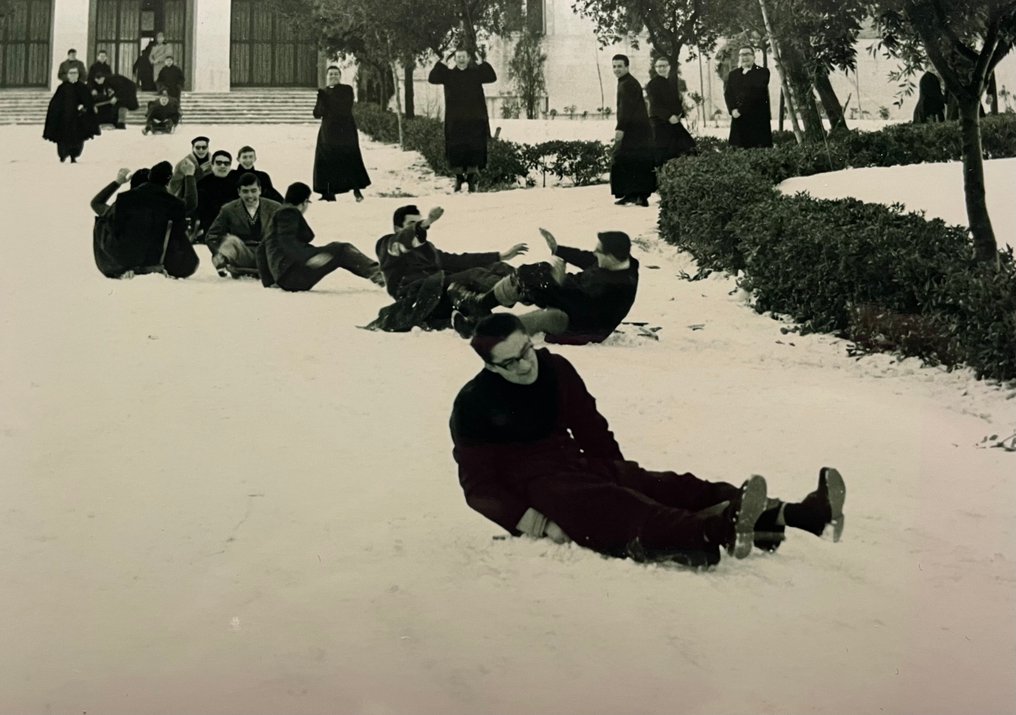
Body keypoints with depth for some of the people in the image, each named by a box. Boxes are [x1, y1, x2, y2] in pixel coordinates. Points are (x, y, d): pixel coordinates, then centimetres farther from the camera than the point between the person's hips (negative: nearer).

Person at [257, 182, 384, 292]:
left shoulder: (277, 216, 28)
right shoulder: (289, 213, -3)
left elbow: (261, 249, 32)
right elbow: (286, 241, -22)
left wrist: (267, 280, 34)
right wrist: (310, 257, -33)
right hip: (292, 271, -10)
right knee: (341, 250, -10)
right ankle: (377, 274, -18)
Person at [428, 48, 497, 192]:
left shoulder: (475, 73, 7)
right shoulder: (448, 74, 7)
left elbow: (492, 77, -4)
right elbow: (432, 78, -4)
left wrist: (482, 63, -14)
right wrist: (441, 63, -13)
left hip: (474, 118, 0)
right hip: (454, 120, 0)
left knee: (474, 148, -3)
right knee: (455, 148, 0)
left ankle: (472, 177, 3)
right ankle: (459, 176, 10)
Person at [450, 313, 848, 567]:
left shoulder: (554, 369, 4)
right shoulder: (473, 406, -11)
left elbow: (592, 430, 12)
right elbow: (479, 485, -10)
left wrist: (618, 473, 0)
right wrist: (530, 520, -24)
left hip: (581, 467, 6)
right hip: (535, 489, -6)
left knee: (670, 487, -14)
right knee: (612, 507, -35)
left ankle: (801, 514, -29)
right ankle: (721, 531, -62)